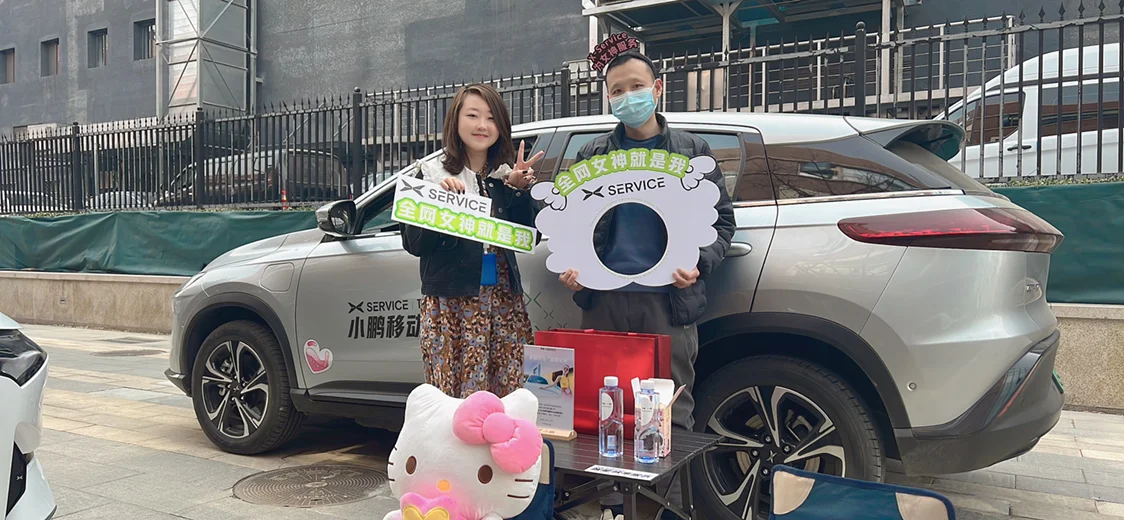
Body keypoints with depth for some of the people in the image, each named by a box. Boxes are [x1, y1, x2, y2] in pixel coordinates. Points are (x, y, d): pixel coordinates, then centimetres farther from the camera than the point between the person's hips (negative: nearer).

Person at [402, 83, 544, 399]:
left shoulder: (507, 176, 12)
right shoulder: (434, 174, 3)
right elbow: (413, 243, -2)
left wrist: (518, 190, -5)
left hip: (505, 302, 3)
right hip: (451, 304, -3)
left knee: (509, 399, 1)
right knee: (452, 400, -5)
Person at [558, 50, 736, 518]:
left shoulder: (692, 152, 10)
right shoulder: (592, 156, 14)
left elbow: (722, 220, 9)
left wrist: (698, 264, -8)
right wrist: (570, 268, -1)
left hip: (668, 301, -2)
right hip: (604, 300, 2)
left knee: (672, 412, 1)